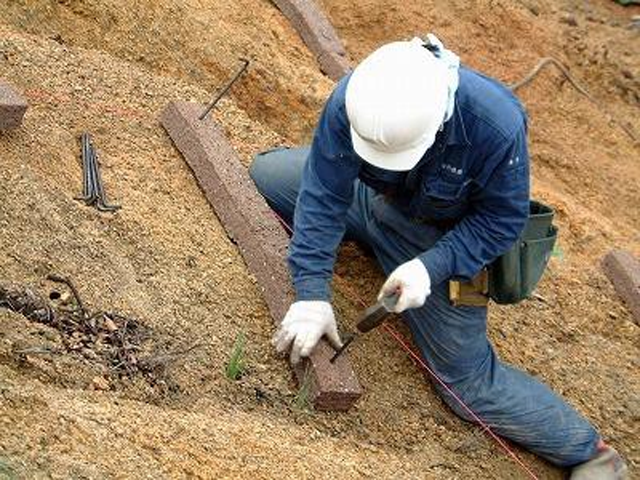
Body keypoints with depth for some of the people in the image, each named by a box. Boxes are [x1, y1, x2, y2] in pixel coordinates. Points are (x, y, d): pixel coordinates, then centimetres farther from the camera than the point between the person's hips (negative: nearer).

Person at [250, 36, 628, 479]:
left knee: (470, 382, -5)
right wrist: (312, 291, -31)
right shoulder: (353, 99, -31)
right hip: (373, 197, 4)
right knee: (266, 172, 5)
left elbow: (502, 219, -24)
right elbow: (324, 193, -26)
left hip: (447, 238, -4)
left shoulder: (497, 126, -39)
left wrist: (432, 267, -35)